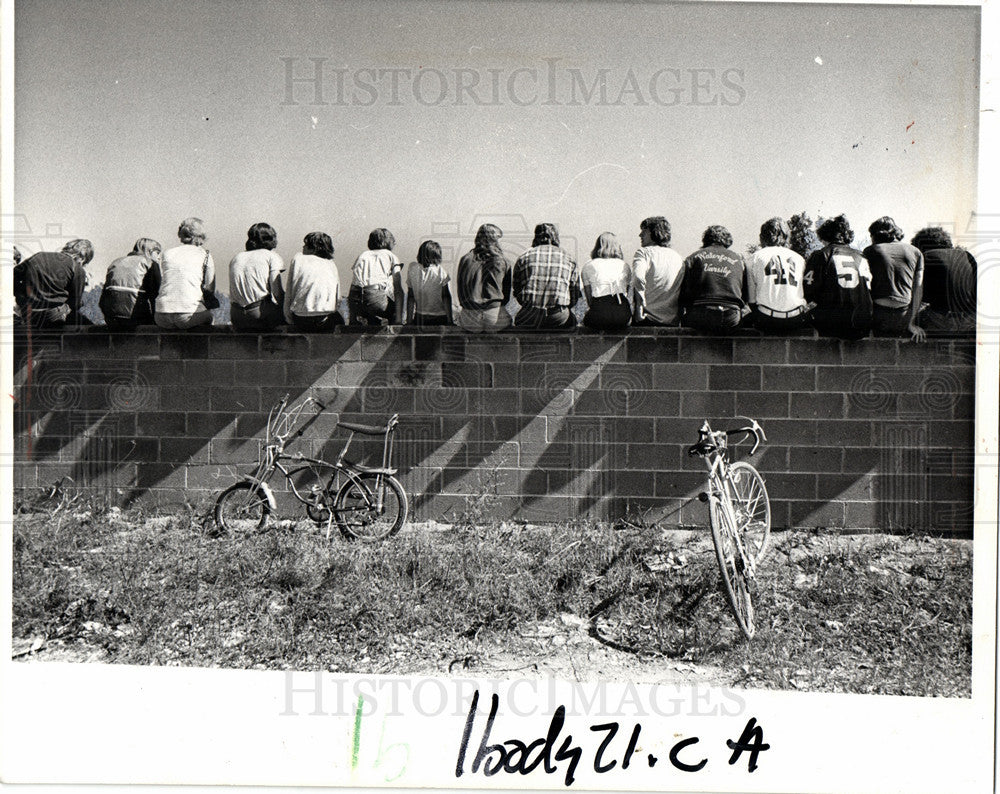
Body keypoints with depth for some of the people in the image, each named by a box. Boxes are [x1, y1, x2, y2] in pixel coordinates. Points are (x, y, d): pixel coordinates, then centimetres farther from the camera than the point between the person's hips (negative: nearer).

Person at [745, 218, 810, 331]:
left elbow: (751, 299, 6)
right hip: (796, 321, 2)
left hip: (767, 321, -2)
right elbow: (802, 295, 18)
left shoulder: (756, 257, 7)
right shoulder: (799, 258, 16)